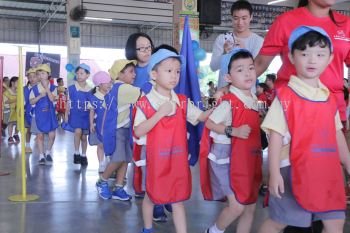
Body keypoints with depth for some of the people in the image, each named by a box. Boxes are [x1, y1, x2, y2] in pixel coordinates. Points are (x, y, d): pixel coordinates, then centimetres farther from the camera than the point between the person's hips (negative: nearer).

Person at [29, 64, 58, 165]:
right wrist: (40, 96, -18)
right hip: (38, 114, 0)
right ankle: (41, 156, 15)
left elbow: (52, 99, -17)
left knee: (52, 135, -1)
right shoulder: (35, 88, -1)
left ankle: (48, 152, 22)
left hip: (50, 114, 0)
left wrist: (46, 87, -20)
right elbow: (31, 102, -4)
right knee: (40, 135, 4)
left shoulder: (52, 87, -2)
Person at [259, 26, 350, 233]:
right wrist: (274, 173, -16)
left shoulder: (330, 97, 9)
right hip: (293, 170, -6)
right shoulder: (285, 95, -9)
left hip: (327, 171, 6)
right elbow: (276, 135, -11)